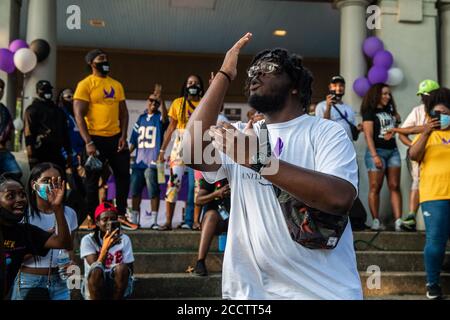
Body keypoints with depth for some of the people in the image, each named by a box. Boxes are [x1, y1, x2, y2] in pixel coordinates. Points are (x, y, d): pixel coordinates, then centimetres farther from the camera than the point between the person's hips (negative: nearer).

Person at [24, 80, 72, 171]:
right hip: (40, 154, -6)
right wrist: (31, 156, -17)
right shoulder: (33, 109, 2)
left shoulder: (58, 111, 23)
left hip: (56, 153, 6)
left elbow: (65, 133, 22)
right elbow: (28, 133, -8)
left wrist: (69, 153, 15)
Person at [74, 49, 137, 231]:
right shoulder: (86, 84, -5)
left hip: (116, 137, 5)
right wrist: (88, 142, -18)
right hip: (96, 138, -5)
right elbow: (79, 115, -10)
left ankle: (121, 216, 18)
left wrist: (123, 136, -1)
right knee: (93, 179, 4)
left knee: (123, 175, 6)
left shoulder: (117, 85, 12)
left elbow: (123, 112, 14)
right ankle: (92, 218, 15)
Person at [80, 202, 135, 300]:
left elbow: (129, 270, 0)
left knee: (122, 267, -30)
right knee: (97, 270, -34)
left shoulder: (124, 239, 0)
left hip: (118, 286, 2)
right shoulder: (88, 240, -6)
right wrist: (105, 247, -30)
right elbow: (95, 268, -18)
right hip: (94, 288, -2)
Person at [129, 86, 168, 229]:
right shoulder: (141, 118, 17)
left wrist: (161, 99, -36)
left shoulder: (159, 118, 4)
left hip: (152, 161, -5)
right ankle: (134, 220, 15)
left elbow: (165, 117, -23)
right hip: (138, 161, 5)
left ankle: (154, 221, 1)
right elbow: (134, 141, 19)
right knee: (135, 191, 6)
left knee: (153, 192, -5)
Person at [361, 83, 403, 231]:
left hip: (393, 151, 6)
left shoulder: (388, 109, 17)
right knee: (375, 188, -4)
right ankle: (376, 221, 0)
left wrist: (393, 106, 17)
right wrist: (375, 155, -19)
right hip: (377, 151, -6)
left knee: (394, 187, -2)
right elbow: (368, 135, -10)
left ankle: (398, 221, -7)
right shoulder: (370, 112, -3)